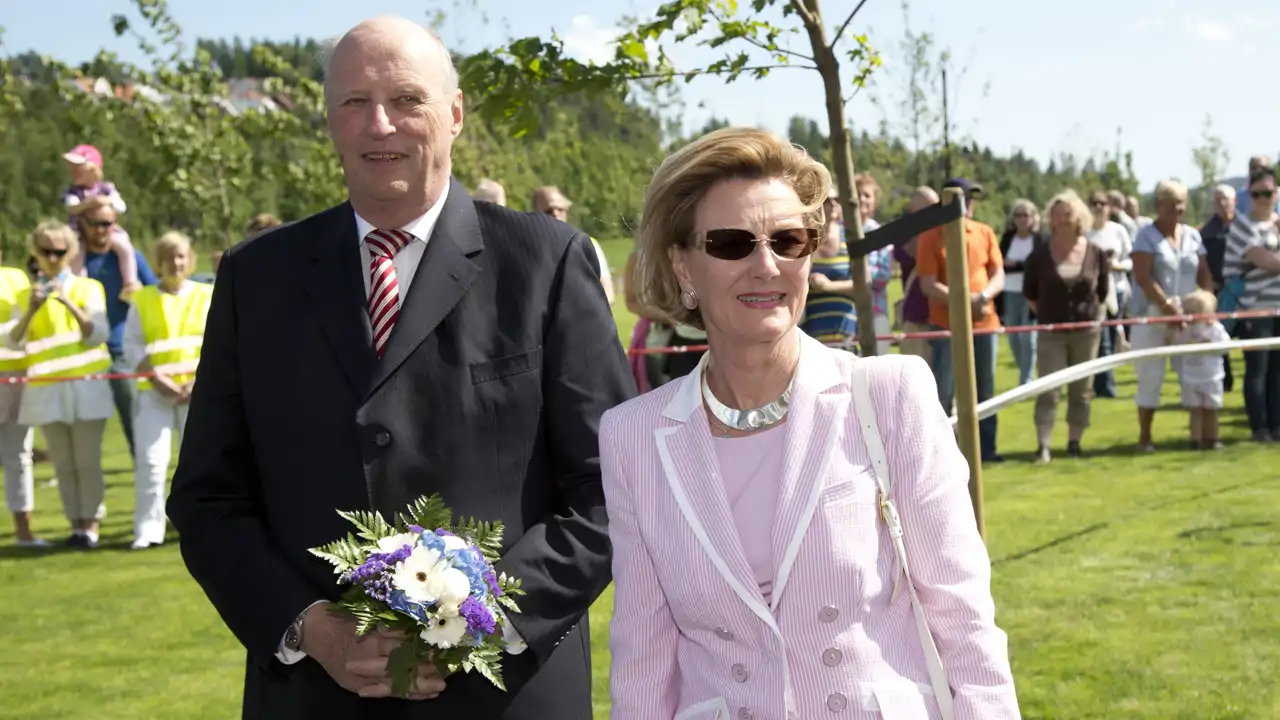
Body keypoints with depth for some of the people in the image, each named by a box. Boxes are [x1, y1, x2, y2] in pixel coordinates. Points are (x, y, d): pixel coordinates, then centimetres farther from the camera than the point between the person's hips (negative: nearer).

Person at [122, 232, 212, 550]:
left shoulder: (207, 296, 6)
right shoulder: (143, 299, 6)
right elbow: (132, 345, 0)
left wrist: (199, 382, -11)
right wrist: (159, 379, -12)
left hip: (199, 390, 0)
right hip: (155, 391, 0)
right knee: (151, 460, -5)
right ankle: (147, 529, -1)